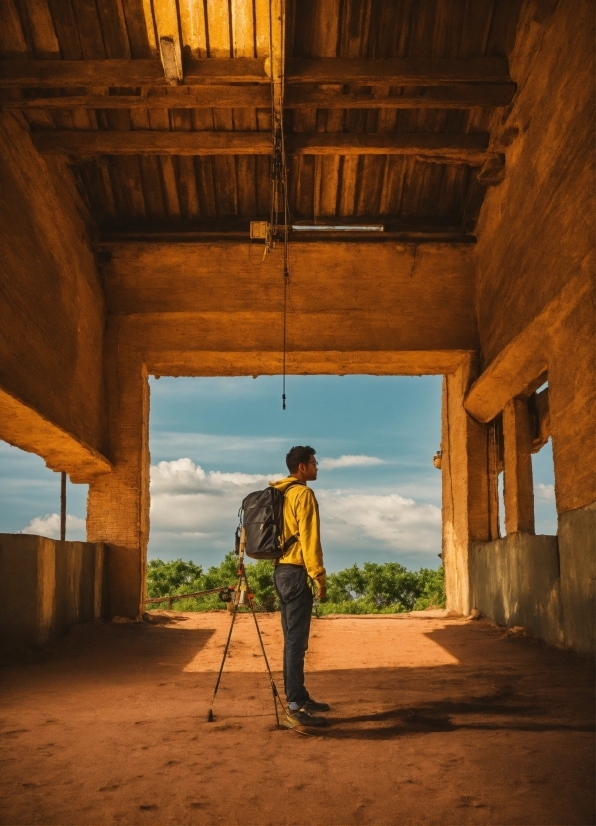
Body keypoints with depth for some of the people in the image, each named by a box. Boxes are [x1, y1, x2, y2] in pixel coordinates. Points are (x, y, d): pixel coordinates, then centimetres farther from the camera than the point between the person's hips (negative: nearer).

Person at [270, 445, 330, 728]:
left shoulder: (277, 492, 16)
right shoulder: (303, 493, -12)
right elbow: (309, 538, -17)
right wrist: (319, 577, -13)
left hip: (281, 570, 10)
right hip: (295, 572, -10)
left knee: (292, 639, 16)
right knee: (296, 641, -9)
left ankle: (298, 697, 25)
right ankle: (296, 709, -8)